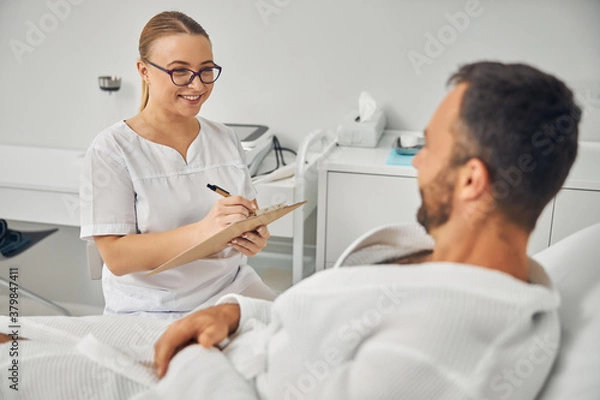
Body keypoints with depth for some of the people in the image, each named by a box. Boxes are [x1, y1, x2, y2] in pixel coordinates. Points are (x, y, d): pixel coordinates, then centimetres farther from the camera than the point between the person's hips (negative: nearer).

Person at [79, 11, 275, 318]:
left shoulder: (225, 139, 7)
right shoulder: (110, 150, -8)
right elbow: (116, 258, -15)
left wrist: (255, 237, -11)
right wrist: (202, 231, -28)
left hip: (232, 289, 5)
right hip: (150, 310, -4)